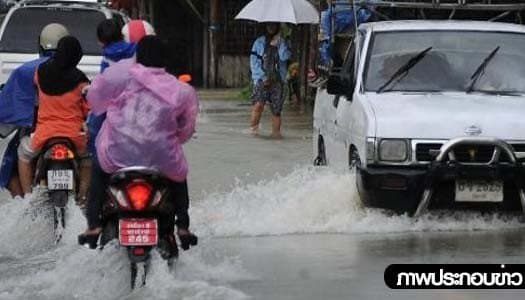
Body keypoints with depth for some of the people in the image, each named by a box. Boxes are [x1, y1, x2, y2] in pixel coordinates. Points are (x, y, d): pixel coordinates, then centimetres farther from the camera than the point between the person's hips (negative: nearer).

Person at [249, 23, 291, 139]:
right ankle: (253, 126, -4)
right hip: (262, 79, -2)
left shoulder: (282, 43, 12)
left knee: (276, 108, -2)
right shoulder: (259, 42, 8)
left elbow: (285, 57, -7)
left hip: (277, 80, 2)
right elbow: (254, 62, 2)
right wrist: (263, 77, -7)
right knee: (259, 104, -19)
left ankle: (276, 131, 4)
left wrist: (279, 43, -9)